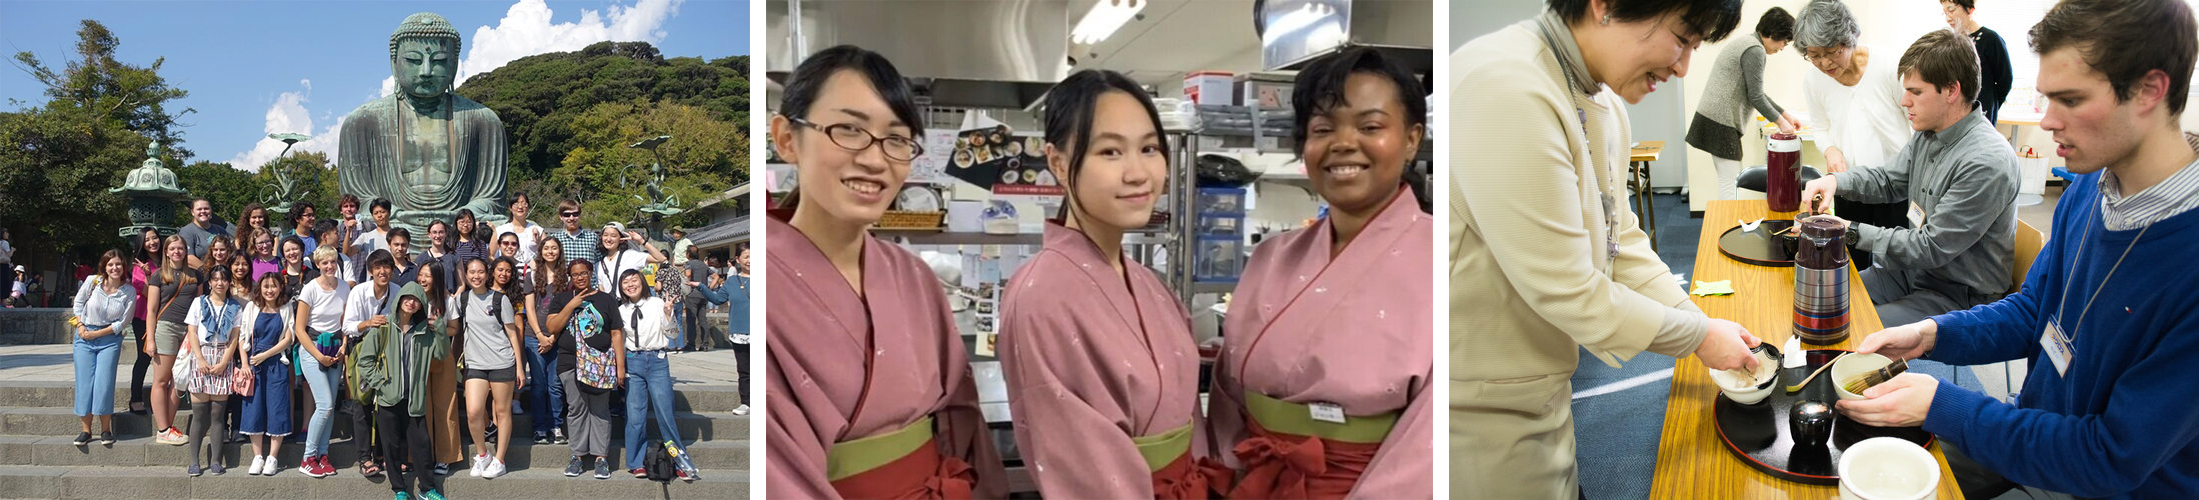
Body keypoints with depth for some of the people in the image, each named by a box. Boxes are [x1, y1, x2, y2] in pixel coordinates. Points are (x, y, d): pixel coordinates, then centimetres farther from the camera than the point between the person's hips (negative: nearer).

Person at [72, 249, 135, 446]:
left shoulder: (129, 292, -5)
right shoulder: (92, 282, -3)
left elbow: (123, 321, -5)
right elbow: (78, 303, 8)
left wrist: (97, 333, -9)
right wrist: (80, 326, -2)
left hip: (110, 339, -1)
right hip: (84, 338, 1)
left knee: (104, 382, -9)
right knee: (85, 382, -1)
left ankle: (106, 429, 2)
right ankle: (86, 430, 7)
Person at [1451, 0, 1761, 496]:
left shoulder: (1603, 102, 4)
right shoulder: (1506, 91, -29)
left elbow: (1620, 241, 14)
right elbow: (1567, 291, -25)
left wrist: (1702, 323, 4)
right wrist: (1700, 336, -12)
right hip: (1482, 412, -10)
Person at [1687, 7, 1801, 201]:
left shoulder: (1745, 43, 20)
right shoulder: (1755, 50, -13)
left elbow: (1756, 92, 25)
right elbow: (1755, 97, -14)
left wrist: (1784, 113, 25)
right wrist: (1780, 122, -2)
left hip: (1712, 118, 11)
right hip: (1721, 124, -11)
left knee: (1728, 182, 14)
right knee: (1730, 184, -9)